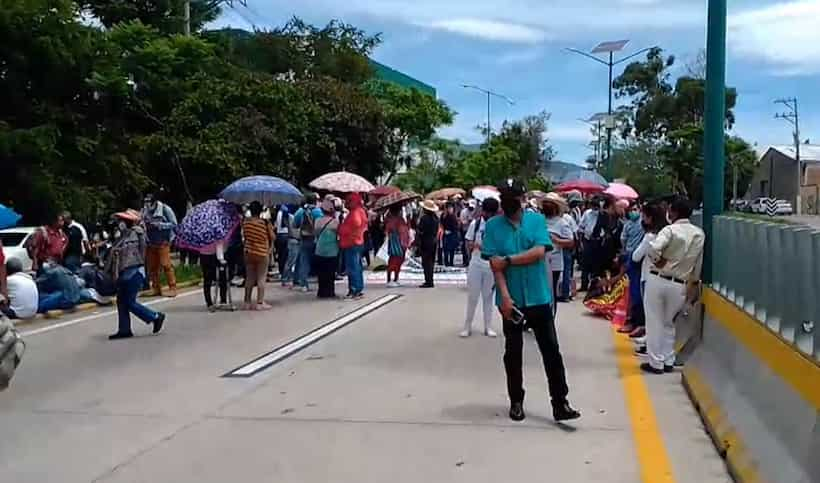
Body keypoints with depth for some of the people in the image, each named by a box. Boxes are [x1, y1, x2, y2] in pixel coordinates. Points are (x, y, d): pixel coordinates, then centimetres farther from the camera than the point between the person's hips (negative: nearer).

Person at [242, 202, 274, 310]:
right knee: (261, 278, 3)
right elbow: (272, 237, -9)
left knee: (249, 278, 12)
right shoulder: (265, 223, -14)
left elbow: (244, 235, 5)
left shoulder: (245, 221, -3)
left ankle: (247, 302, 15)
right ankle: (260, 303, 2)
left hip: (248, 252, 4)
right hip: (262, 252, -4)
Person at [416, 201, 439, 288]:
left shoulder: (424, 218, -17)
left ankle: (428, 281, -6)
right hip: (434, 241, 8)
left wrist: (417, 241, -7)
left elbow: (420, 231, -16)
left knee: (426, 262, -4)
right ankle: (430, 280, 19)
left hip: (425, 242, -8)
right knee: (431, 261, 13)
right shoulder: (435, 218, 6)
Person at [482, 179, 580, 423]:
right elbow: (494, 264, -8)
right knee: (513, 353, 10)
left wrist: (508, 259, -13)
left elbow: (539, 252, -13)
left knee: (552, 351, 3)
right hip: (511, 300, 0)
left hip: (539, 298, 0)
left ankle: (560, 404, 10)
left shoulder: (537, 220, 0)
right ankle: (516, 402, 24)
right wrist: (505, 297, -16)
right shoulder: (493, 226, -2)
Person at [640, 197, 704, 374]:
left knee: (655, 323, 6)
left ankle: (656, 363, 10)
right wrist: (694, 282, 22)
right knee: (669, 323, 20)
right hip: (679, 285, 4)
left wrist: (658, 261, -12)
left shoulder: (670, 230, -12)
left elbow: (653, 247, -30)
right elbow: (698, 264, 12)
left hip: (658, 280, -4)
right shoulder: (699, 234, 4)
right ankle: (668, 362, 21)